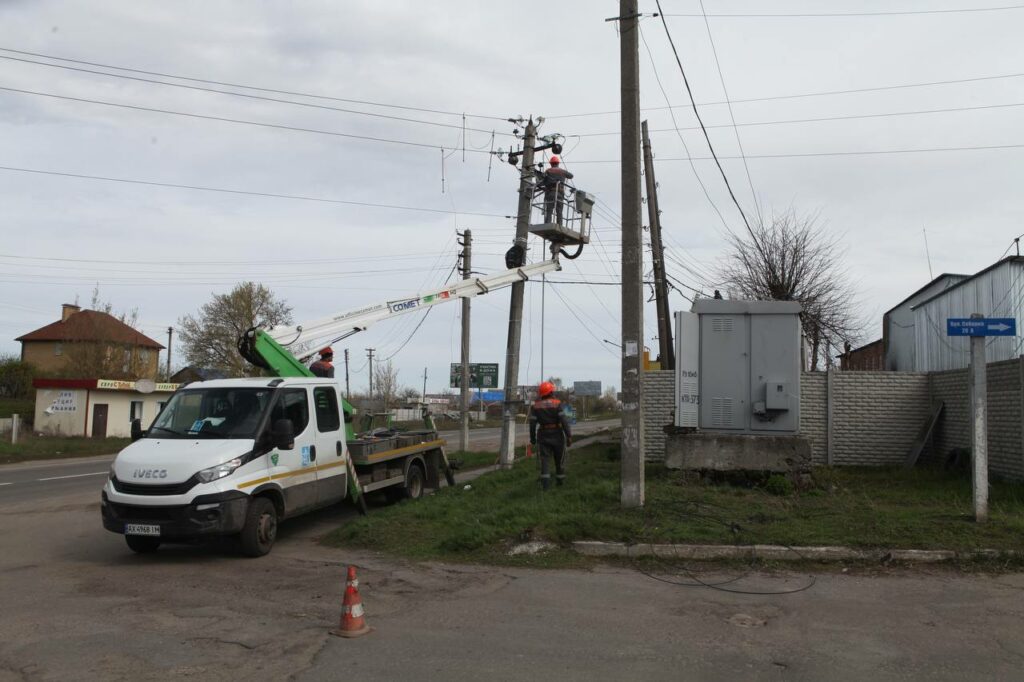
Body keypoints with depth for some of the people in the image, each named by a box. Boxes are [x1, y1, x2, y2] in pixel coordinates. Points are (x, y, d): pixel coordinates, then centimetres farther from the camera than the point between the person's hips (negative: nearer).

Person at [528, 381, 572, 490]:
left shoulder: (535, 406, -1)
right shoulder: (557, 404, -9)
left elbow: (532, 423, -2)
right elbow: (564, 421, -15)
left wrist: (532, 438, 7)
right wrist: (569, 436, -12)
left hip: (543, 436, 1)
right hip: (557, 436, -1)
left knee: (545, 459, 1)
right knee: (559, 458, 15)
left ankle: (545, 482, -13)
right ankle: (560, 480, 27)